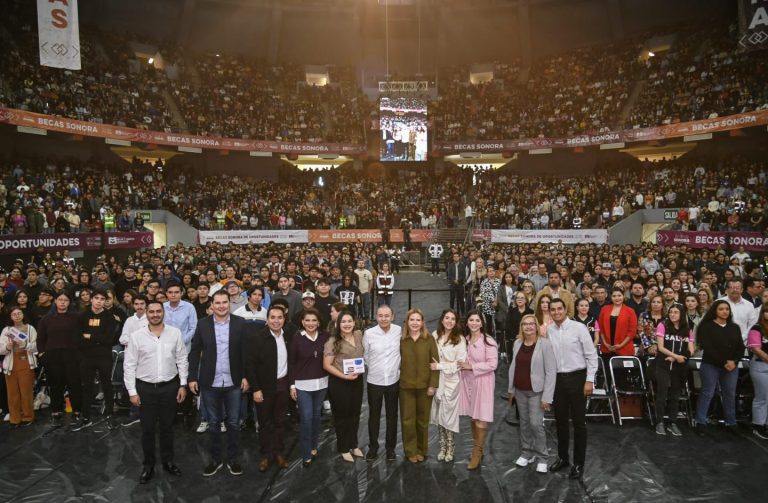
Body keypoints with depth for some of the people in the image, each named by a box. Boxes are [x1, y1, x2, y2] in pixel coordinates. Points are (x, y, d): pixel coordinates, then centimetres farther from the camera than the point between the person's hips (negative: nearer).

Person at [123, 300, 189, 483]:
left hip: (170, 386, 1)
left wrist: (183, 385, -1)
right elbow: (129, 365, -3)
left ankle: (168, 461, 32)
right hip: (145, 387, -1)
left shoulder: (175, 333, -4)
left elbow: (182, 360, 1)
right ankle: (148, 466, 29)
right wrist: (132, 391, -5)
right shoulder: (136, 336, -7)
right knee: (148, 429, 11)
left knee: (167, 427, 15)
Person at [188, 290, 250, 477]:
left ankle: (232, 459, 27)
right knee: (213, 423, 14)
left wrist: (245, 376, -5)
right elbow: (195, 352, 1)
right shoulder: (203, 324, -2)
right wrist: (192, 378, -3)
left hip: (233, 382, 0)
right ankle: (216, 459, 29)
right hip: (210, 382, 1)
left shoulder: (239, 323, -4)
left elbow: (245, 351, -2)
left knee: (233, 422, 10)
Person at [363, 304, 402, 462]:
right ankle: (373, 447, 30)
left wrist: (397, 367, 6)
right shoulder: (369, 333, -11)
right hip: (374, 381, -1)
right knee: (374, 416, 13)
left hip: (394, 380, 1)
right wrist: (374, 369, 6)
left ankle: (390, 447, 30)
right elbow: (365, 356, 0)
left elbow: (403, 351, 5)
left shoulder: (399, 331, -8)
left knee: (392, 416, 13)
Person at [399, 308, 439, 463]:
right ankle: (410, 451, 21)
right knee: (407, 420, 6)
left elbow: (435, 363, -4)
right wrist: (398, 381, -1)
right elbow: (397, 363, 4)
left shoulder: (429, 339, -4)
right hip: (406, 386, 1)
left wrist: (433, 385, -9)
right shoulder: (401, 340, 0)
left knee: (422, 420, 10)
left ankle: (421, 450, 27)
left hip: (425, 386, -1)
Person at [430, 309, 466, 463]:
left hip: (451, 381, -2)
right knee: (438, 414, 10)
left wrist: (439, 366, -13)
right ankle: (443, 446, 25)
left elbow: (460, 363, -9)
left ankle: (450, 447, 21)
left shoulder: (459, 339, -7)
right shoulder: (434, 336, -1)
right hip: (436, 380, 3)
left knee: (448, 414, 3)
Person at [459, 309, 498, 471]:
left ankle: (477, 452, 9)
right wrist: (463, 366, 0)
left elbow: (492, 364, -16)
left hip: (483, 382, -6)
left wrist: (472, 367, -16)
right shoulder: (465, 340, 6)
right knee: (473, 415, 13)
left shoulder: (488, 341, -12)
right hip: (468, 381, 6)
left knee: (481, 417, -3)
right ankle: (478, 448, 27)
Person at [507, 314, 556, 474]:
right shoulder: (517, 343, 3)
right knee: (524, 422, 13)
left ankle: (541, 457, 14)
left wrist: (547, 396, -15)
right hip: (520, 390, 5)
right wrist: (511, 389, 12)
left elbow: (551, 371, -14)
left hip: (537, 391, -5)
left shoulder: (545, 343, -13)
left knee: (536, 424, -5)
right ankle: (526, 453, 29)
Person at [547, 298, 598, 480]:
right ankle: (563, 457, 32)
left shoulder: (579, 328, -11)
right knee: (560, 420, 15)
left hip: (576, 377, -4)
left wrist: (589, 380, -11)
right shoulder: (548, 331, 1)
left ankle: (579, 463, 20)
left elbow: (592, 355, -8)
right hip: (557, 378, 4)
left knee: (578, 421, 5)